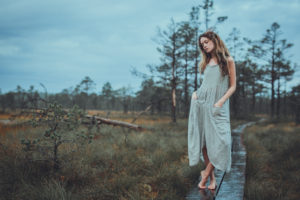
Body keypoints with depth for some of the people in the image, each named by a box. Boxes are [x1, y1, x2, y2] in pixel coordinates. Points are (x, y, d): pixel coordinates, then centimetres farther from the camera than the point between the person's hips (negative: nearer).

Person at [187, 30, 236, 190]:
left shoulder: (228, 61, 0)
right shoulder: (206, 62, 14)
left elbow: (232, 86, -1)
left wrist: (220, 101, -12)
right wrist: (196, 93, 3)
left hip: (218, 106, -4)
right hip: (201, 103, 4)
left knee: (220, 142, -15)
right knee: (203, 141, 1)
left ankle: (206, 173, 0)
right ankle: (211, 177, 8)